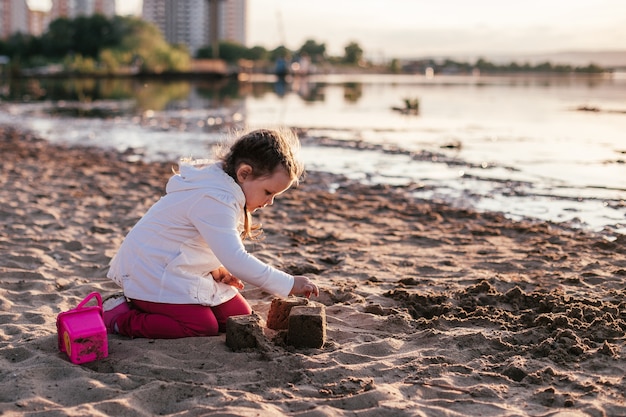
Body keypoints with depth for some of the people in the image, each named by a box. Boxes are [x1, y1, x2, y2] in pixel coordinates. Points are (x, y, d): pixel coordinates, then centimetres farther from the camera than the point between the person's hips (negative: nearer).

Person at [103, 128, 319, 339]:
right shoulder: (214, 200, -29)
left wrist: (217, 267, -3)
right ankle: (120, 317, -8)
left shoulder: (222, 188, 4)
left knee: (240, 316, 4)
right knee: (204, 327, -22)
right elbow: (236, 261, -36)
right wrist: (290, 284, -33)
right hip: (153, 273, -10)